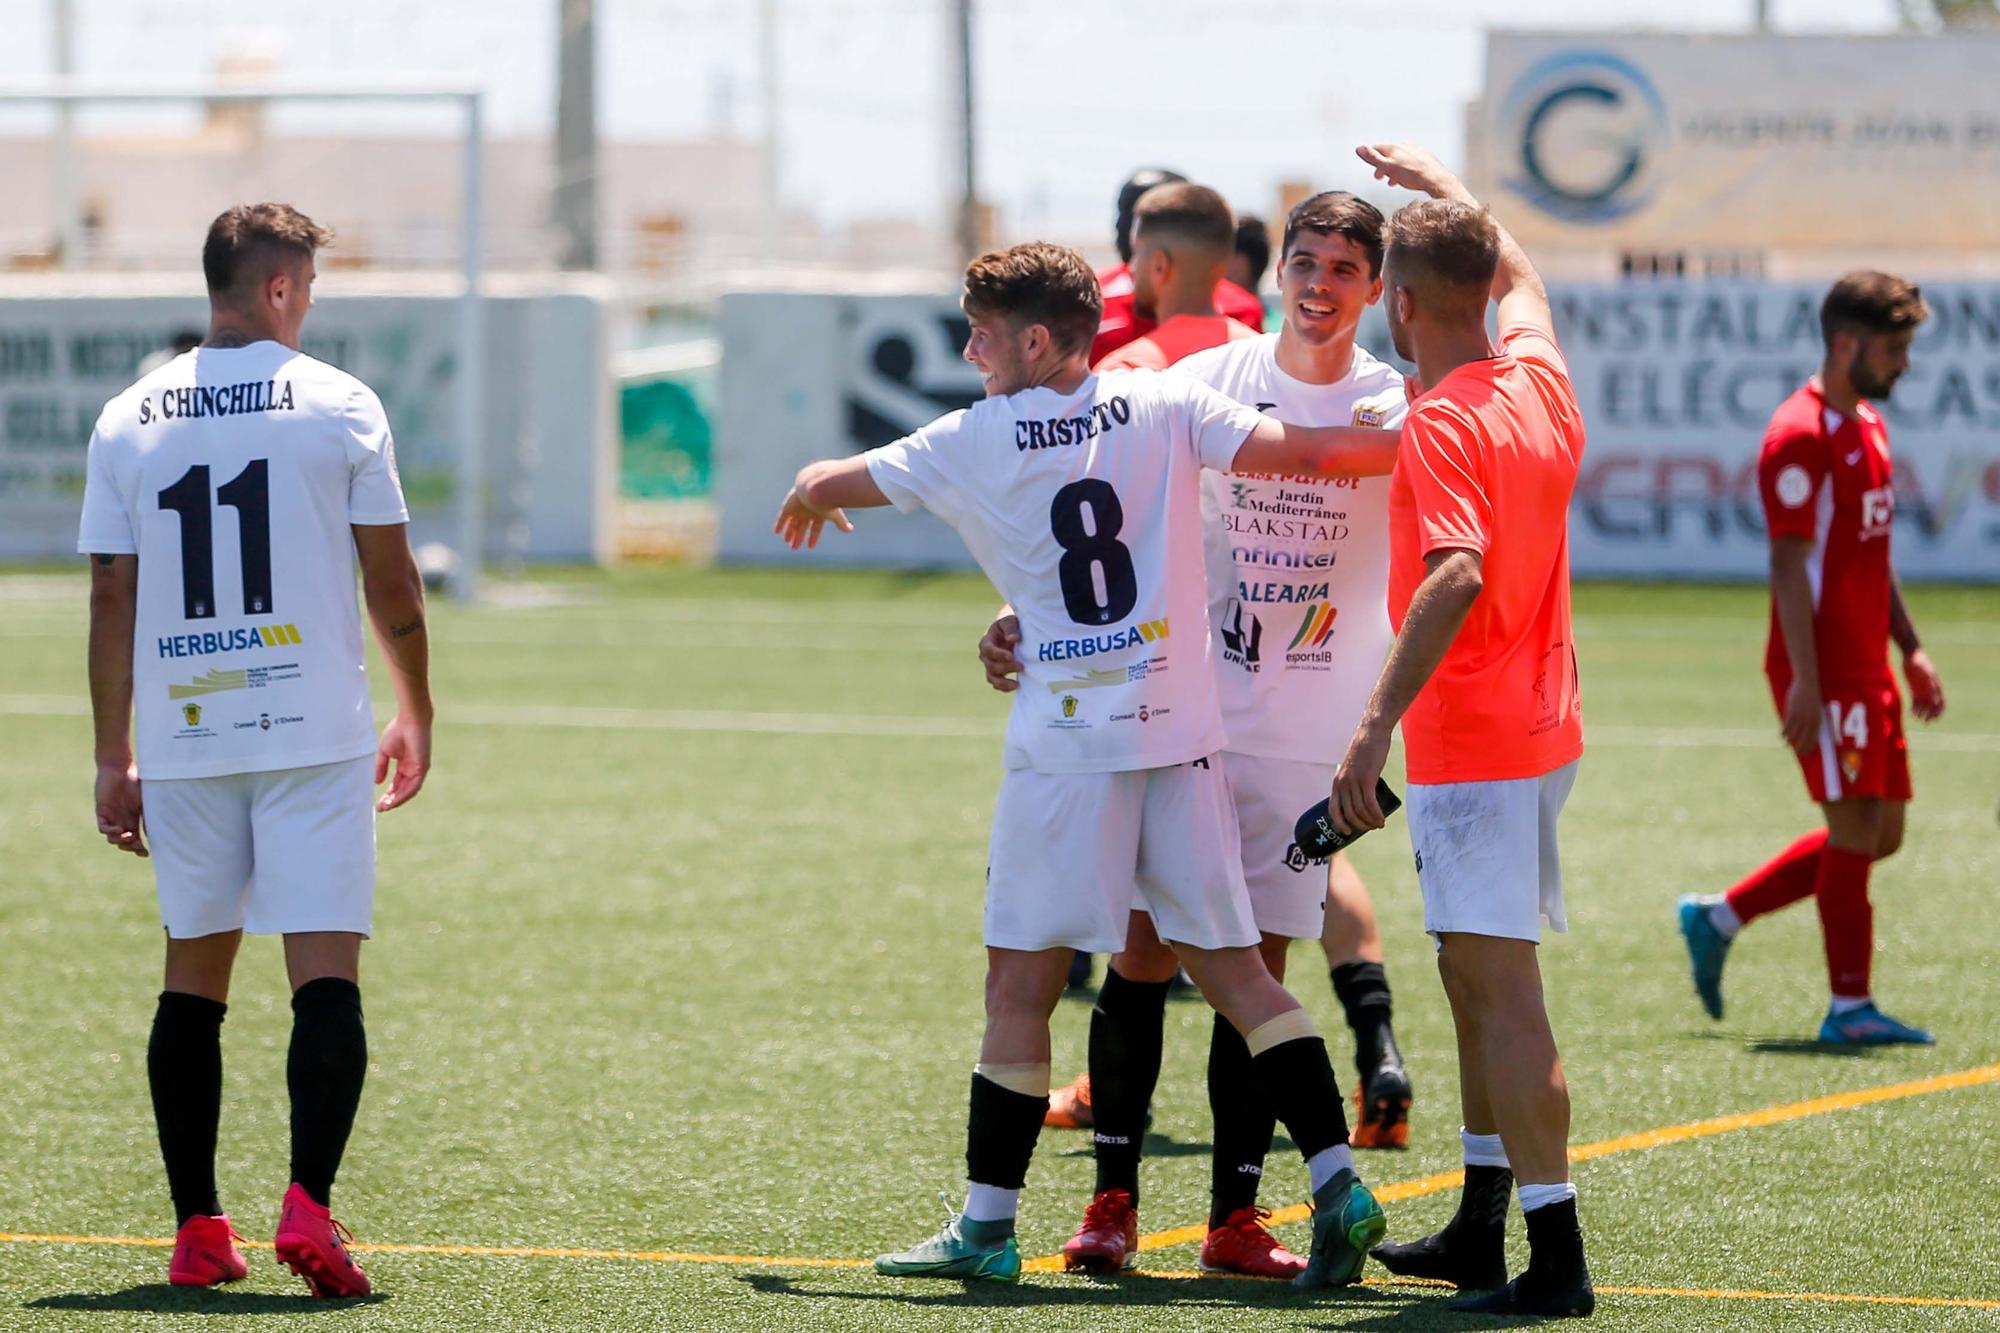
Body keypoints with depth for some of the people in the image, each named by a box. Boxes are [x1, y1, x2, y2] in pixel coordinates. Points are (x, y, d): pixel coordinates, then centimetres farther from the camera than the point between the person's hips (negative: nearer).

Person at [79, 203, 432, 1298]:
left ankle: (196, 1229, 11)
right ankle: (308, 1204, -19)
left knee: (192, 976, 12)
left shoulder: (128, 419, 5)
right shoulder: (338, 405, -2)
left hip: (183, 739, 3)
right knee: (325, 973, -4)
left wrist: (114, 758, 11)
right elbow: (391, 581, 1)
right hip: (315, 735, -3)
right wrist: (416, 715, 14)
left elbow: (112, 600, 5)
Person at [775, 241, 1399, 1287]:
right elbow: (1296, 451, -6)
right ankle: (1337, 1185, -2)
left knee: (1021, 977, 3)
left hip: (1066, 747, -4)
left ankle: (988, 1223, 8)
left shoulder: (975, 442, 0)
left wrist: (806, 497, 40)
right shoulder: (1162, 406, 3)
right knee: (1228, 961, 6)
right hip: (1181, 729, 4)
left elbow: (825, 484, 16)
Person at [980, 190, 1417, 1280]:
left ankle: (1234, 1215, 8)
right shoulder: (1205, 383, 1)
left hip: (1306, 730, 0)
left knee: (1257, 963, 1)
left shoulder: (1393, 407, 1)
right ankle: (1113, 1195, 7)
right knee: (1145, 945, -2)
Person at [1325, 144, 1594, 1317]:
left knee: (1498, 988, -11)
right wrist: (1441, 184, 44)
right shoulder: (1541, 381, 8)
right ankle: (1481, 1228, 27)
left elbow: (1459, 574, -32)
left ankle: (1556, 1254, -15)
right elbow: (1521, 274, 31)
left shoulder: (1442, 425, -17)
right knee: (1479, 980, 19)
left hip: (1473, 744, -9)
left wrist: (1378, 722, -36)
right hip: (1540, 727, 9)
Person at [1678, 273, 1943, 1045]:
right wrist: (1805, 683, -23)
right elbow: (1788, 564, -19)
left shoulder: (1868, 427, 16)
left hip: (1868, 670, 9)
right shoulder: (1800, 437, -14)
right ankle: (1850, 1007, 2)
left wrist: (1910, 650, 19)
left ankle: (1718, 921, 20)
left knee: (1881, 832, 10)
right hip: (1825, 673, -9)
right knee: (1857, 829, -6)